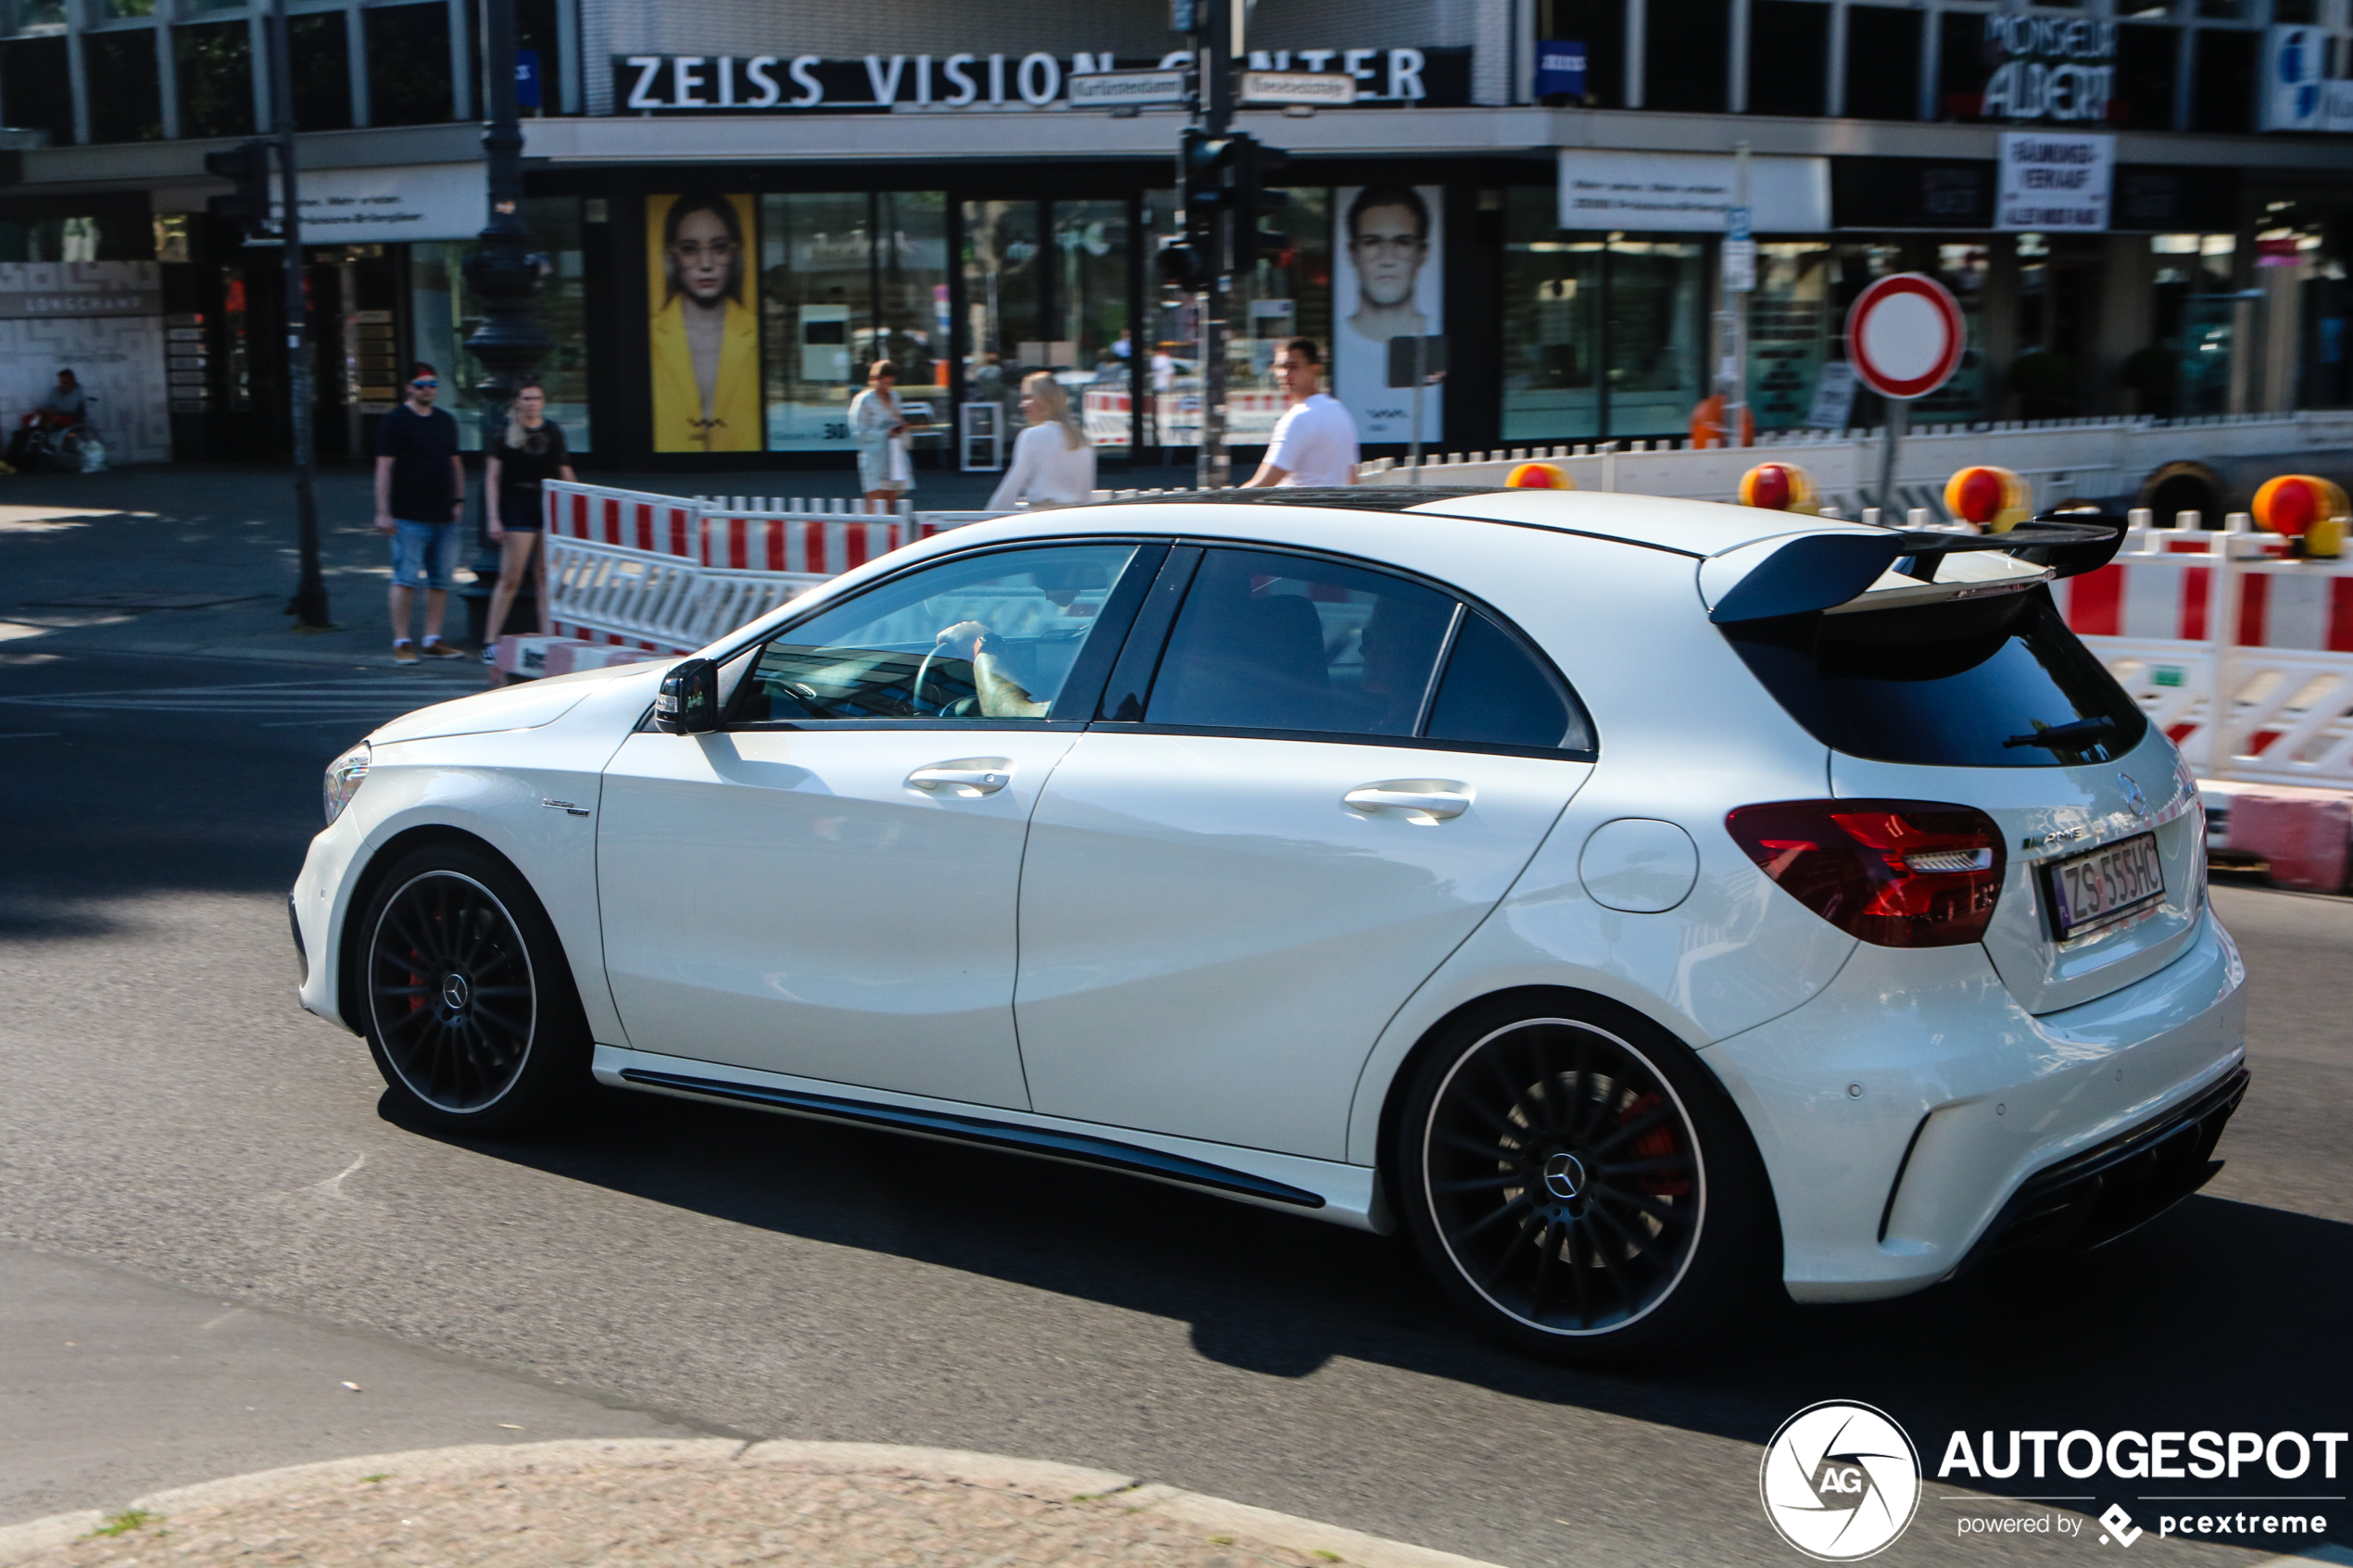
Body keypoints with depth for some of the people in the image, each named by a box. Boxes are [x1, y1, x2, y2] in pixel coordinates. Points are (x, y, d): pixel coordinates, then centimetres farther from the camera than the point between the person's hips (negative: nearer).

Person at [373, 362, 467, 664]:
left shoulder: (446, 421, 16)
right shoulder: (395, 421, -3)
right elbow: (384, 467, -8)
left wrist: (458, 500, 12)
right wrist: (383, 511, -14)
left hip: (444, 517, 6)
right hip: (409, 517, -6)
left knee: (441, 580, 7)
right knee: (406, 579, -7)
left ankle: (433, 640, 13)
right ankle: (401, 642, -3)